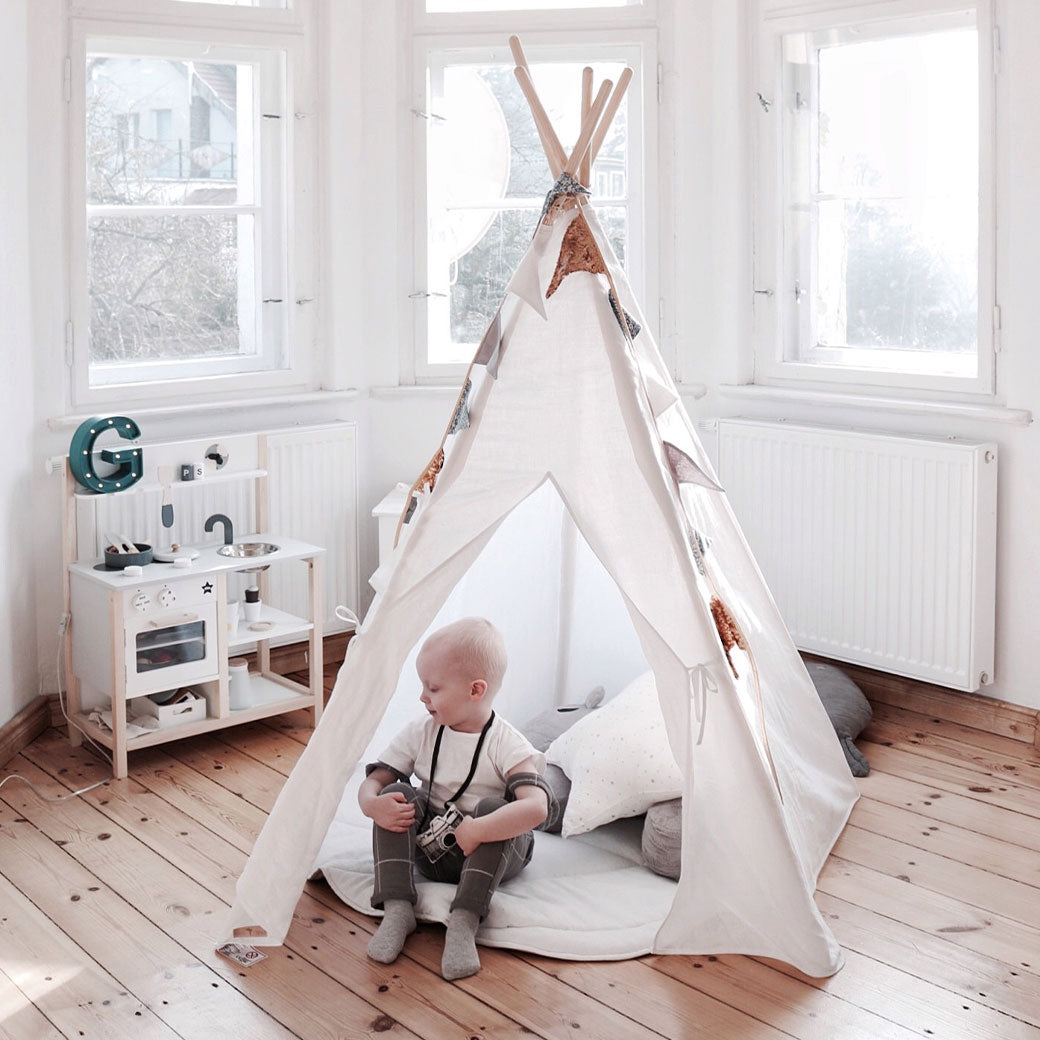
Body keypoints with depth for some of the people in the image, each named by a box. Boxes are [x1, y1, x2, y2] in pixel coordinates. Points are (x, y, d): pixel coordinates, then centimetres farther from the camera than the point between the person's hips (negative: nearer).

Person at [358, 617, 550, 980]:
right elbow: (374, 778, -2)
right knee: (396, 797, -18)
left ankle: (464, 921, -36)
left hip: (494, 854, -4)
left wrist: (476, 832, -38)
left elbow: (537, 807, -33)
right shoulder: (421, 733, -1)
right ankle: (397, 908, -25)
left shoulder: (506, 744, -18)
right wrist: (372, 804, -26)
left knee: (493, 808, -33)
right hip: (431, 849, 4)